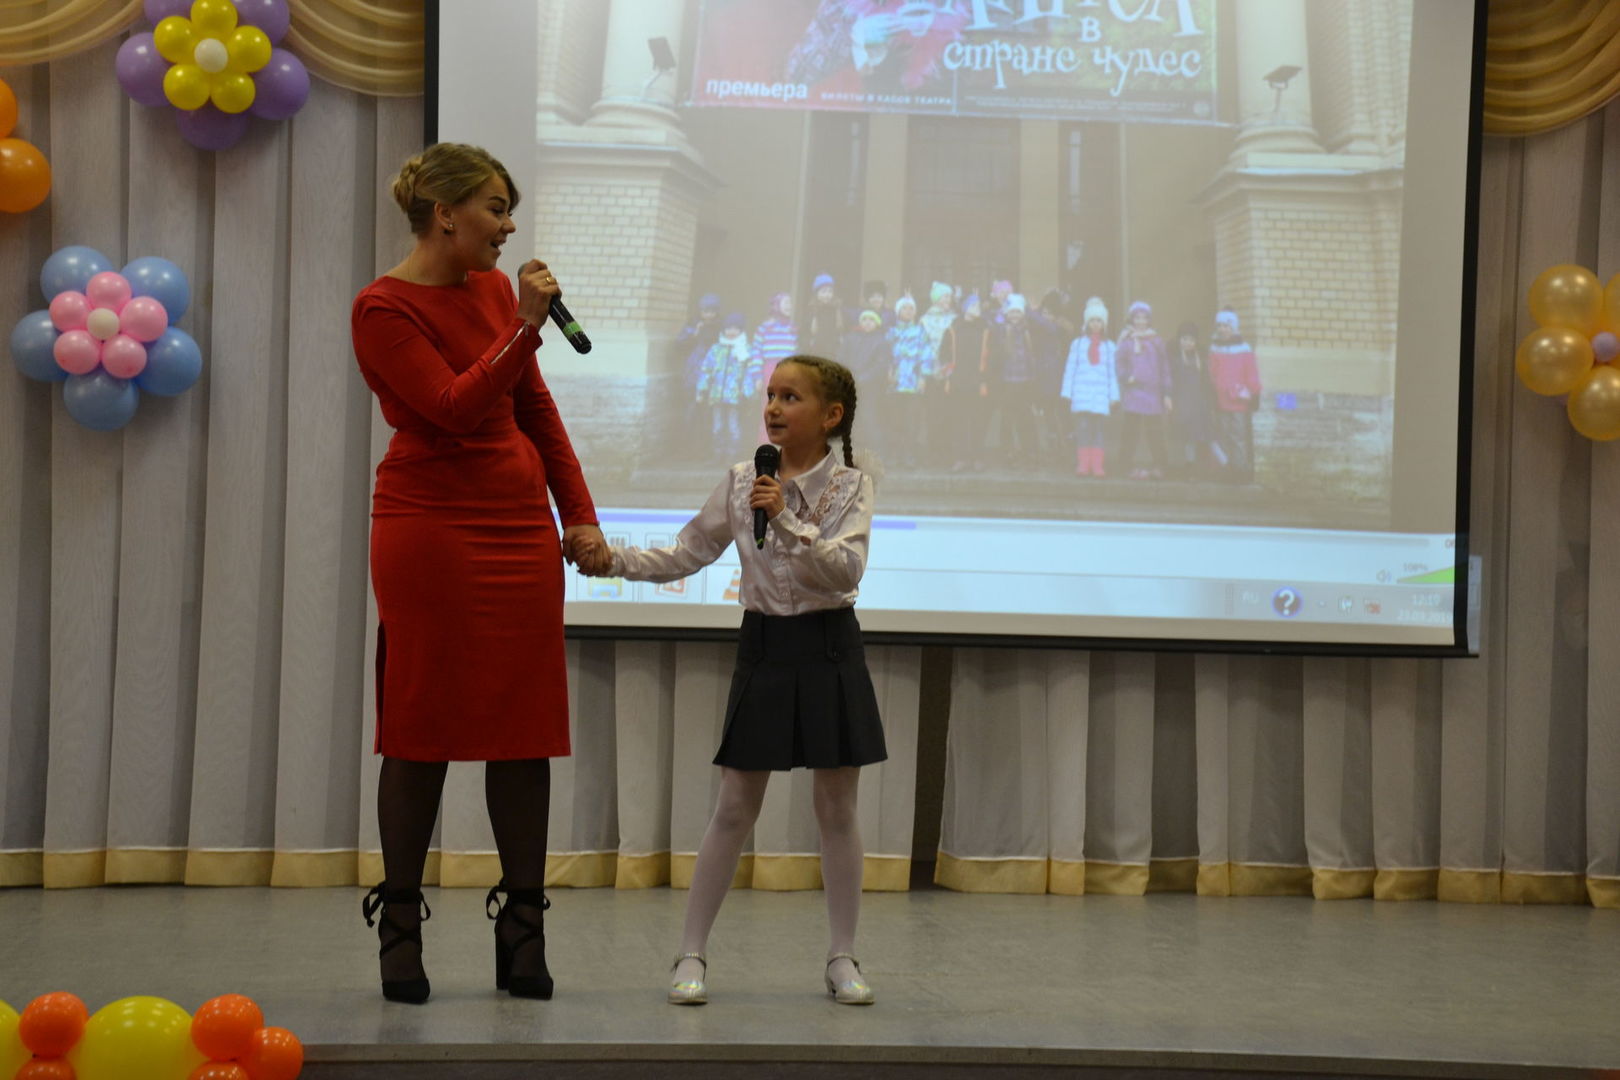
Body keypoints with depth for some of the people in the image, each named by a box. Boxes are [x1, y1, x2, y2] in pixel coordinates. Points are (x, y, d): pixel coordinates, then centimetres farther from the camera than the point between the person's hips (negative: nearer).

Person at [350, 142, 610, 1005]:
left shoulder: (493, 289, 11)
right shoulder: (384, 308, -9)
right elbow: (457, 409, -18)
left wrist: (580, 513, 13)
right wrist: (525, 326, -23)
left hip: (520, 527, 6)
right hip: (432, 527, -6)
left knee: (526, 721, 4)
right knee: (423, 724, 0)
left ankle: (523, 931, 11)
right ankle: (400, 927, 11)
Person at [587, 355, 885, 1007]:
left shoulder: (850, 487, -4)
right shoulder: (740, 482, 2)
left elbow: (846, 569, -17)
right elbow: (685, 557, 5)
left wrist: (787, 520, -27)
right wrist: (615, 560, -8)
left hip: (830, 648, -1)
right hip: (764, 646, 1)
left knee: (837, 810, 5)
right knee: (735, 809, 3)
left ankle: (842, 959, 14)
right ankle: (691, 954, 8)